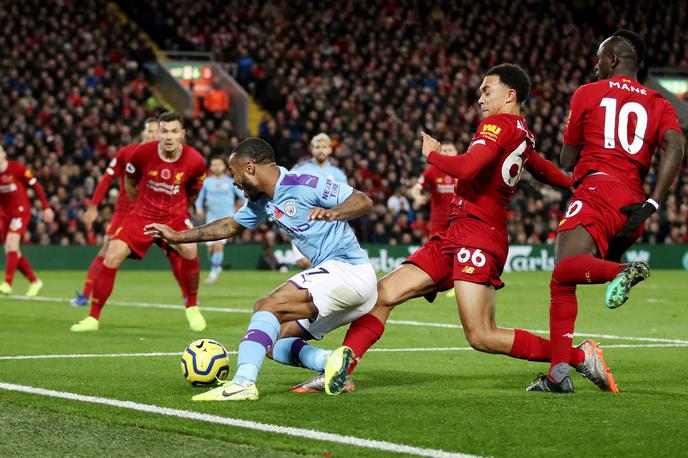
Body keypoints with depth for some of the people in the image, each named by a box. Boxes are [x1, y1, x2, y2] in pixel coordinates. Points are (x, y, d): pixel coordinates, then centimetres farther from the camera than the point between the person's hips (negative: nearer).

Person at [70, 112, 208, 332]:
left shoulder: (195, 161, -14)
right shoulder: (142, 153, -15)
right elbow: (129, 182, 7)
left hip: (175, 215, -1)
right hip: (143, 214, 1)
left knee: (189, 250, -30)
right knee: (112, 257, -14)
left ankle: (192, 307, -5)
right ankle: (93, 317, -1)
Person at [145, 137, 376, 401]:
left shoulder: (304, 185, -12)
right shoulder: (263, 201, 15)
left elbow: (365, 202, -17)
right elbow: (231, 225, 32)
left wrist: (332, 213, -37)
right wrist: (177, 236, 35)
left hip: (347, 269, -10)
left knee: (267, 306, -22)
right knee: (273, 341, 8)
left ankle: (243, 383, -34)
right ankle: (330, 362, -13)